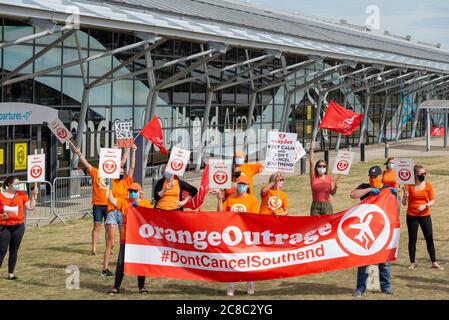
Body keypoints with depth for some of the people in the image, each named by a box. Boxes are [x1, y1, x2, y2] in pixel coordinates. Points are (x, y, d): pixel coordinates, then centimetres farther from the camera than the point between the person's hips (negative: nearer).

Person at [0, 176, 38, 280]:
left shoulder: (21, 194, 7)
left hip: (18, 226, 3)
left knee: (14, 250, 7)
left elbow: (31, 207, 7)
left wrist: (33, 195, -1)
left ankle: (11, 274, 14)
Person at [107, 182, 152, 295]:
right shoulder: (124, 202, 4)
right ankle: (116, 287, 11)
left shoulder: (146, 204, 3)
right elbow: (112, 200, -10)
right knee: (121, 262, 2)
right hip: (126, 237, 0)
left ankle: (141, 286, 20)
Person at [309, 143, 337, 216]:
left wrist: (335, 188, -16)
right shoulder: (313, 177, 3)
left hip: (327, 205, 1)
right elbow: (311, 163, -3)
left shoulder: (329, 178, 6)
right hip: (315, 205, -1)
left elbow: (332, 193, 5)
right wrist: (311, 150, -7)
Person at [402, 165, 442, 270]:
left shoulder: (428, 185, 0)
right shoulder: (410, 185, -5)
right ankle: (413, 262, 14)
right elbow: (404, 203, -1)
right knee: (412, 239, 4)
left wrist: (425, 205, -17)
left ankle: (434, 262, 10)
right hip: (412, 216, -1)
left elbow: (432, 201, 2)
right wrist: (405, 196, -22)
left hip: (425, 215, 1)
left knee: (429, 238, 2)